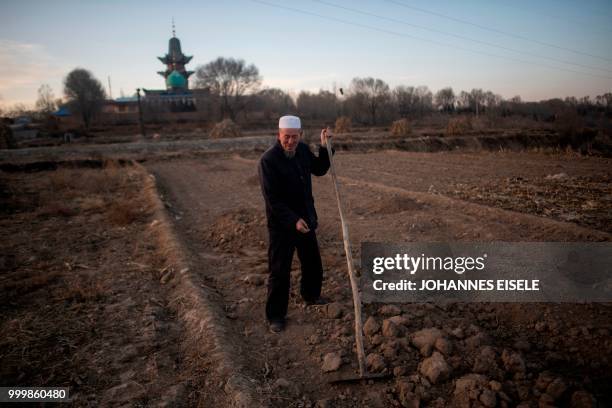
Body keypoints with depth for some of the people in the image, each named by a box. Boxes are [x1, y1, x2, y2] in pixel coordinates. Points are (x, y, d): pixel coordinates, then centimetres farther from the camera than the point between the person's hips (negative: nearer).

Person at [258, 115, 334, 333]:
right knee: (279, 272, 1)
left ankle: (311, 295, 46)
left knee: (312, 263, 22)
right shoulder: (268, 159, -22)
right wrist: (293, 220, -30)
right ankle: (275, 315, 17)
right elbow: (272, 199, -24)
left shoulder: (303, 150, -1)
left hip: (306, 219, 7)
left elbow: (319, 169, 16)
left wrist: (324, 147, 2)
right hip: (281, 225, -7)